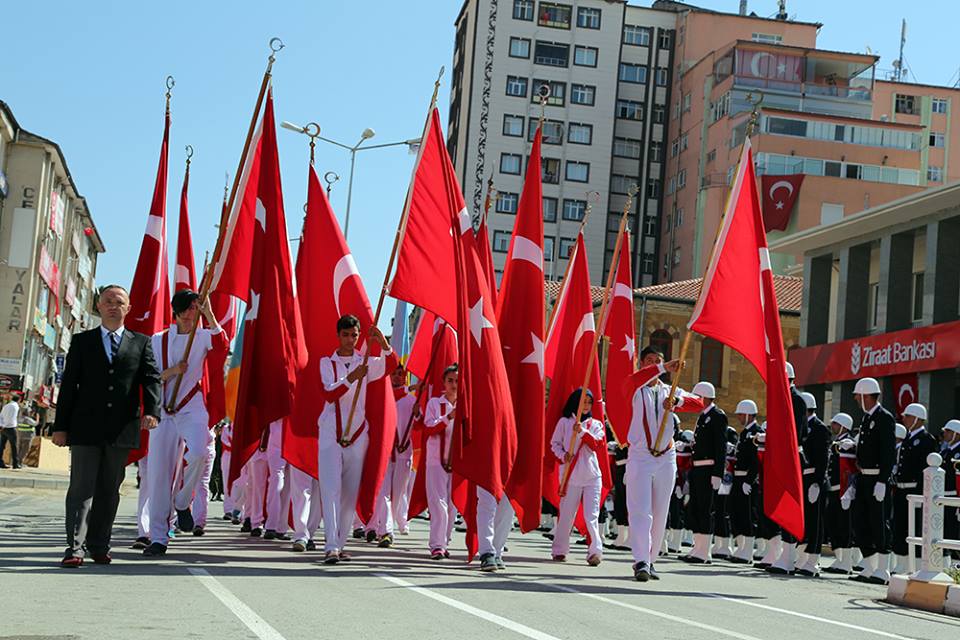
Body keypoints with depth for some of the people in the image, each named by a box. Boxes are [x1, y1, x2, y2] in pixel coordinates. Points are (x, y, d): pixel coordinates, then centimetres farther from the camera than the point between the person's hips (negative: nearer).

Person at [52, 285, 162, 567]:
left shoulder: (141, 342, 11)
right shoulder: (82, 341, 10)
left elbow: (151, 379, 1)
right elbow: (69, 384, 7)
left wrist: (151, 410, -18)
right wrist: (60, 425, 0)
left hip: (122, 428, 1)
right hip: (86, 427, -1)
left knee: (109, 489, 7)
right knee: (82, 487, -5)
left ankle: (99, 545, 15)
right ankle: (75, 547, -7)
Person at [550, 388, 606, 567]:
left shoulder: (596, 424, 10)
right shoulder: (564, 422, 7)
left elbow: (599, 446, -5)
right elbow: (554, 443, 8)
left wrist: (582, 432, -16)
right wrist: (562, 455, -10)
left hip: (592, 476, 0)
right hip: (570, 476, 0)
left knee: (591, 515, -7)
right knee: (566, 514, 4)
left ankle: (595, 551, -10)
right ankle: (559, 550, 15)